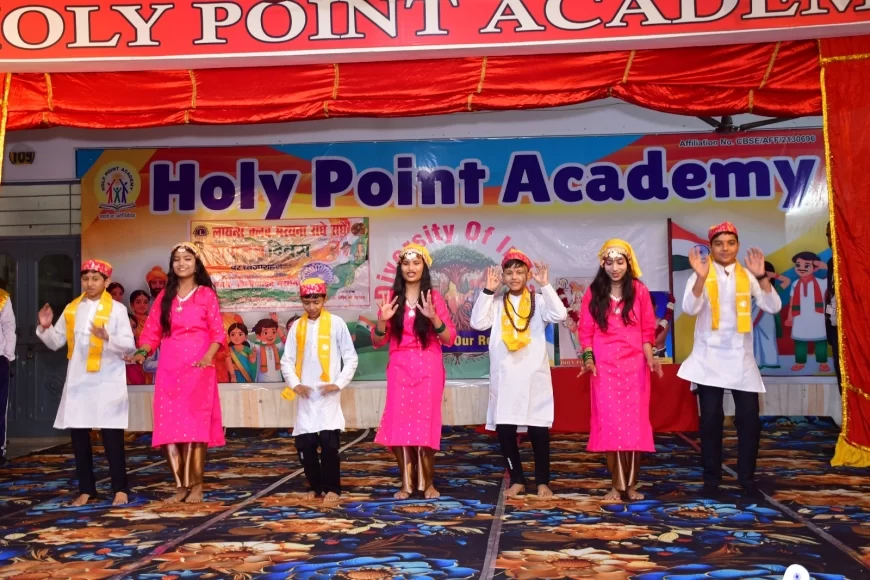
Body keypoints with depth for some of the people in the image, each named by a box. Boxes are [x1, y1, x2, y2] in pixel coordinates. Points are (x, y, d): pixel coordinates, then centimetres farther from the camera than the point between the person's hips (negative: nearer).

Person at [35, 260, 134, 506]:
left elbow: (129, 345, -9)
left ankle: (120, 488, 6)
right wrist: (45, 328, -6)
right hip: (77, 381, 5)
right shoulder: (71, 309, 11)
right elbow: (56, 342, 12)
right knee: (78, 434, 7)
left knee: (111, 435, -2)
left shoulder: (116, 309, -2)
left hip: (107, 381, -5)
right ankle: (86, 489, 17)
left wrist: (107, 337, -26)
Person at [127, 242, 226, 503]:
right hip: (168, 370, 3)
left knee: (195, 426, -5)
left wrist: (209, 356, -19)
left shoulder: (206, 294, 4)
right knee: (169, 428, -2)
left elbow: (217, 332, -1)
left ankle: (196, 486, 3)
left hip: (198, 369, -3)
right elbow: (152, 331, 9)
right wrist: (142, 352, -10)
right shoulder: (164, 296, 14)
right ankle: (181, 486, 7)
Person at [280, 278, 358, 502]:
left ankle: (332, 488, 8)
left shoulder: (336, 323, -1)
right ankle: (316, 486, 19)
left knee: (329, 442, -6)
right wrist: (295, 384, -5)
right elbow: (287, 360, 9)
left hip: (328, 394, -3)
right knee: (304, 443, 3)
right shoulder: (297, 326, 7)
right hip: (305, 395, 3)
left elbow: (351, 358, 1)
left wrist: (339, 384, -9)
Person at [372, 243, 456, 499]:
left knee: (426, 423, -3)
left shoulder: (434, 297, 2)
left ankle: (428, 482, 12)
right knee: (399, 424, -3)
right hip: (399, 368, 2)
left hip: (428, 368, -2)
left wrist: (433, 317, -18)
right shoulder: (392, 298, 6)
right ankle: (406, 483, 9)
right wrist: (382, 320, -12)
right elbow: (378, 342, 7)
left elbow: (450, 339, -2)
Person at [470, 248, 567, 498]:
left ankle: (542, 481, 15)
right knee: (504, 429, 3)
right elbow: (478, 323, -7)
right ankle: (517, 479, 18)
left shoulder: (539, 301, 2)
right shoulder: (496, 304, 7)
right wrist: (488, 291, -9)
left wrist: (545, 285, -16)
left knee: (539, 429, 2)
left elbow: (560, 315, -15)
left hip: (534, 376, -2)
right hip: (504, 376, 2)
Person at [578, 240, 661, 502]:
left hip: (634, 366, 0)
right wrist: (588, 358, -10)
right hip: (604, 367, 0)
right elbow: (586, 330, 3)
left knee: (635, 423, 0)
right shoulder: (594, 292, 4)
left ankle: (632, 484, 10)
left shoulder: (639, 291, 4)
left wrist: (650, 358, -9)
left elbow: (647, 330, 4)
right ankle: (616, 485, 7)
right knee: (609, 424, -1)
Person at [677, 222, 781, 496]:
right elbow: (690, 309, -18)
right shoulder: (701, 276, -2)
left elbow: (773, 307, -6)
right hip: (709, 357, -2)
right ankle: (711, 478, 13)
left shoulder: (748, 276, 4)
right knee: (711, 418, 2)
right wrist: (701, 278, -32)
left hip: (741, 356, 2)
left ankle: (746, 477, 15)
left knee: (749, 417, 2)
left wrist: (761, 276, -21)